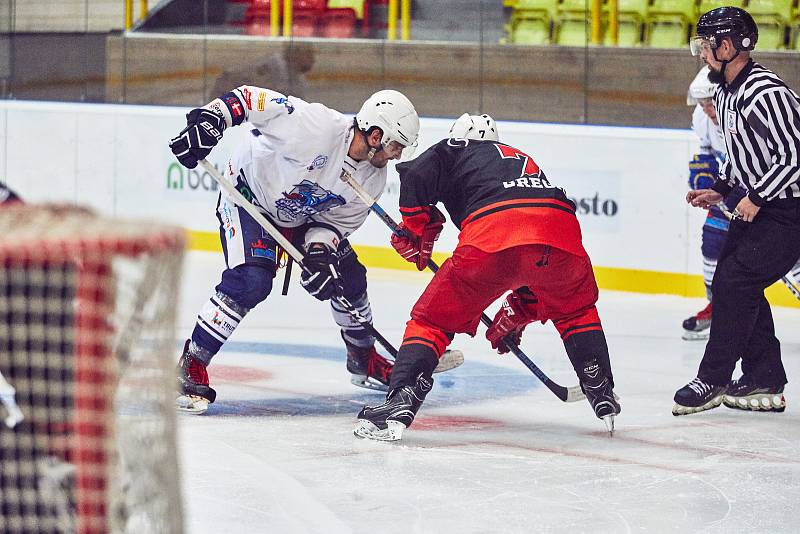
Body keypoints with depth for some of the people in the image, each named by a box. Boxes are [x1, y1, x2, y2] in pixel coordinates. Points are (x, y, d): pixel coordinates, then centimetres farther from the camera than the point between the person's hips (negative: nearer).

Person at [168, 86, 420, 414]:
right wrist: (207, 121, -45)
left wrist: (320, 250, -22)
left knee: (349, 276, 9)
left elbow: (337, 221, -3)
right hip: (248, 193, -7)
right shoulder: (317, 126, -35)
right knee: (252, 281, -26)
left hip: (303, 215, 8)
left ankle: (364, 361, 35)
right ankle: (190, 367, -19)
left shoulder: (373, 178, -12)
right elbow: (249, 99, -34)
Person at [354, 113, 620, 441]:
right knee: (576, 309, 35)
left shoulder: (455, 150, 29)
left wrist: (416, 229, 19)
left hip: (491, 236, -4)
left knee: (433, 319, 10)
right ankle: (603, 397, 31)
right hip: (563, 236, 4)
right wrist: (518, 313, 53)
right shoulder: (524, 160, 44)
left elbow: (418, 176, 4)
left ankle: (400, 405, -6)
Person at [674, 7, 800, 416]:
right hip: (759, 202, 10)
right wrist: (720, 189, 12)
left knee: (734, 283, -14)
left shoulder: (765, 95, -24)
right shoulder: (726, 93, 9)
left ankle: (712, 381, -5)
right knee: (730, 281, 9)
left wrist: (756, 198, -21)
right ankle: (765, 384, 15)